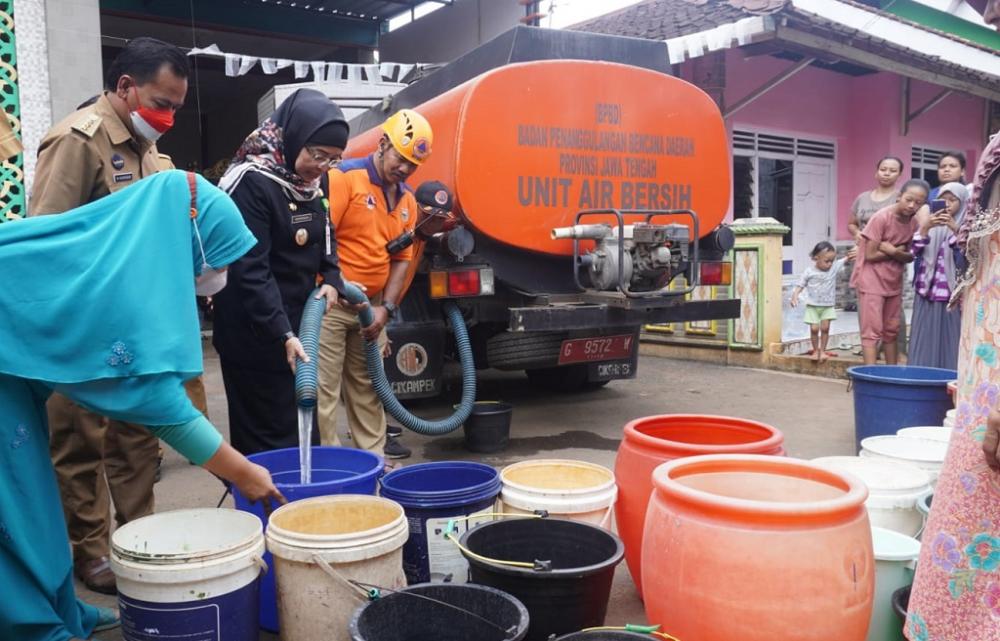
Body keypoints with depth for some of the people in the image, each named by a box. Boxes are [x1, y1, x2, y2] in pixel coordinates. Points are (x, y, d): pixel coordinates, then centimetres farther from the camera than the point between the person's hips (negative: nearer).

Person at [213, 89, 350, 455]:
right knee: (266, 437, -3)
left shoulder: (308, 183, 7)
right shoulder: (251, 182, -18)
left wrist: (331, 279, 2)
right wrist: (283, 336, -27)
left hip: (296, 323, 8)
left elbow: (324, 236, 21)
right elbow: (250, 271, -22)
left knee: (301, 425, 15)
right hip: (255, 335, -8)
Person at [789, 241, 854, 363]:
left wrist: (850, 255, -31)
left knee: (825, 327, -4)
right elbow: (800, 285, -4)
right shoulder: (809, 272, -9)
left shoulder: (834, 267, -3)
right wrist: (795, 296, -20)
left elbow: (845, 260, -8)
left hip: (828, 306, 1)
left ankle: (823, 350, 11)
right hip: (813, 306, -1)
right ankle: (815, 351, 14)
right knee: (814, 328, -4)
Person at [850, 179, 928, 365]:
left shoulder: (914, 222, 1)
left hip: (894, 282, 7)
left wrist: (892, 251, -16)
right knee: (872, 331, -9)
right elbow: (871, 255, -18)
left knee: (891, 331, 13)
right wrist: (898, 251, -9)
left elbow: (910, 257, 2)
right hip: (871, 280, -7)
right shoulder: (882, 218, -17)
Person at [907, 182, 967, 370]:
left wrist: (955, 229, -22)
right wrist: (924, 228, -16)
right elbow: (915, 251, -1)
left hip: (953, 294, -2)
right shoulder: (930, 223, 9)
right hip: (927, 291, 2)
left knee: (950, 341, -3)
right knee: (925, 341, 2)